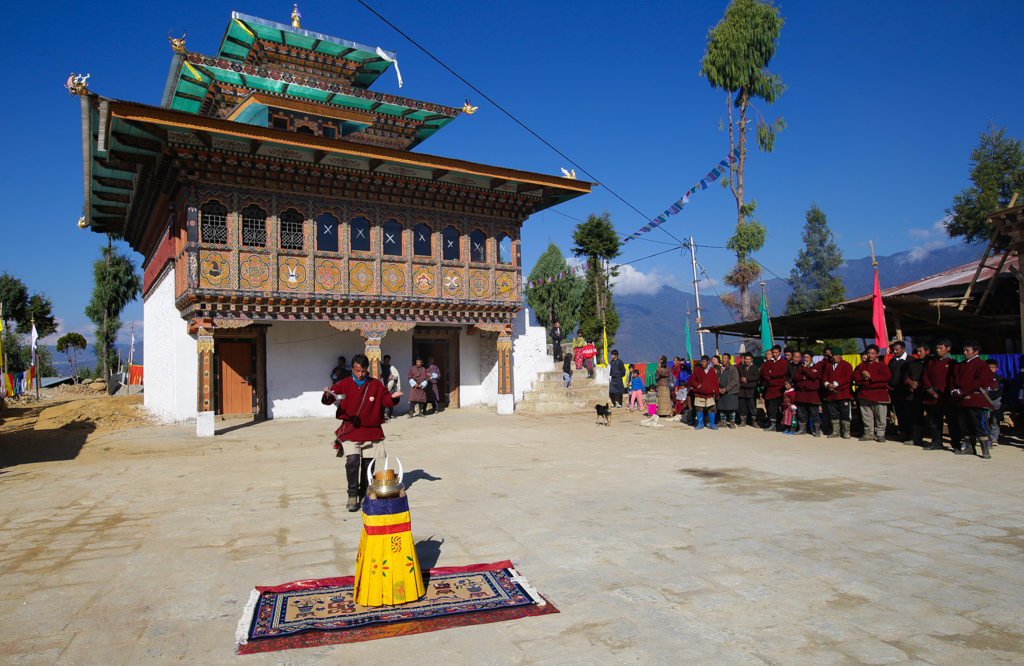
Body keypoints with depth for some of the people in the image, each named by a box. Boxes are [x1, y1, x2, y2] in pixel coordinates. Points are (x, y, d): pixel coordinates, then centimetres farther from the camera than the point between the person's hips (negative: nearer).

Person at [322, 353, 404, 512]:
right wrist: (327, 396, -31)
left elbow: (385, 400, 12)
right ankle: (352, 496, -2)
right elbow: (331, 397, -8)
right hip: (350, 431, -2)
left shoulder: (376, 384, 9)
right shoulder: (344, 384, 3)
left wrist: (393, 398, -9)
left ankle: (364, 495, 23)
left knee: (368, 464, 4)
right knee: (352, 461, -18)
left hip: (372, 431, 2)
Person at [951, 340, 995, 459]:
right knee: (964, 426, 9)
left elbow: (979, 381, -15)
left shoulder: (981, 365, -3)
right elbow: (954, 380, 13)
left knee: (978, 425, -7)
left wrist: (962, 391, -17)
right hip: (960, 400, 6)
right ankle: (970, 448, 18)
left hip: (975, 400, -6)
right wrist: (955, 391, -6)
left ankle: (985, 451, -2)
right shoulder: (959, 366, 17)